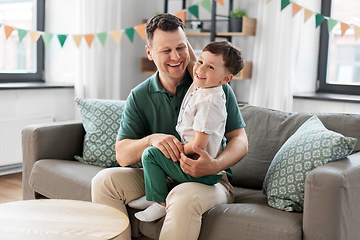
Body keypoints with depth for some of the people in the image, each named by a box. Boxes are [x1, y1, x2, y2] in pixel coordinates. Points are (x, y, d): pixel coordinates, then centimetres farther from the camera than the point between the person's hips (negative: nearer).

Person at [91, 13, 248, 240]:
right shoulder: (139, 97, 2)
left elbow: (240, 141, -8)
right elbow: (122, 156, -3)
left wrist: (216, 165, -29)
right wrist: (151, 140, -25)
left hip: (210, 180, -3)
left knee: (184, 197, -37)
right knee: (104, 180, -15)